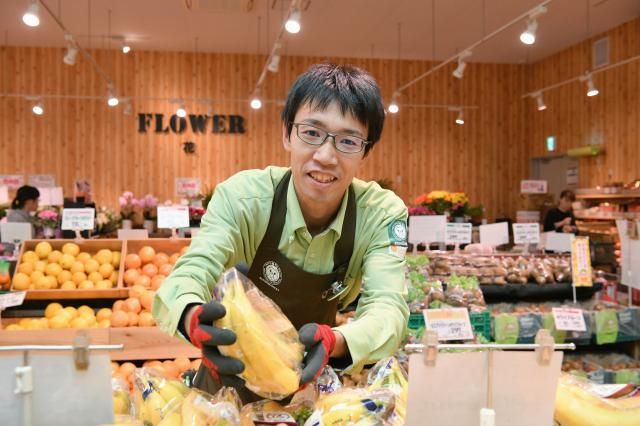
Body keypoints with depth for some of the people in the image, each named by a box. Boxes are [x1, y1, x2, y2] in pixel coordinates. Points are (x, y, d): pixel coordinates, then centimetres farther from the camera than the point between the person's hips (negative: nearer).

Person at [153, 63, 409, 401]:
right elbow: (193, 270, -30)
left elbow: (388, 306, -28)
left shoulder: (382, 214, -19)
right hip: (232, 378, -2)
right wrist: (192, 319, -53)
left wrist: (334, 341, -49)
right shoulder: (242, 196, -20)